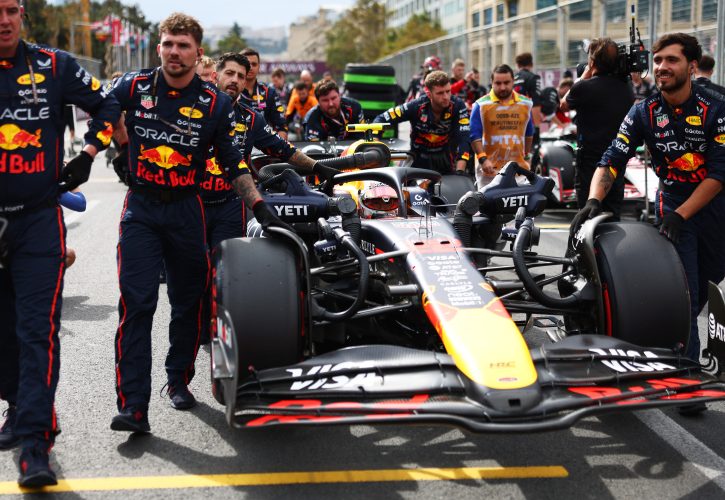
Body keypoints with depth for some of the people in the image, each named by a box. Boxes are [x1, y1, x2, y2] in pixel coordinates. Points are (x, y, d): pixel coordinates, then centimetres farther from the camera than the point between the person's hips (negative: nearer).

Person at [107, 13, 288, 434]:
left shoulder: (215, 103, -2)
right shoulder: (133, 87, -2)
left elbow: (234, 163, 1)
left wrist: (260, 206, -7)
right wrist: (128, 148, 10)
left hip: (186, 209, 1)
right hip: (141, 208, -1)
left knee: (188, 302, 12)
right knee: (136, 303, -11)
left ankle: (179, 380, 32)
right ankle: (133, 406, -14)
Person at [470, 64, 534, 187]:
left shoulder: (526, 104, 11)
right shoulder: (481, 105, -2)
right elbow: (474, 136, -6)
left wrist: (527, 156, 23)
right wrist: (483, 159, -18)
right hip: (489, 168, -3)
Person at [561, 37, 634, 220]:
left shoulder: (584, 87, -14)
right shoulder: (626, 87, 3)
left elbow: (564, 105, 6)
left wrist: (584, 75, 13)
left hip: (590, 164, -6)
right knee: (613, 217, 13)